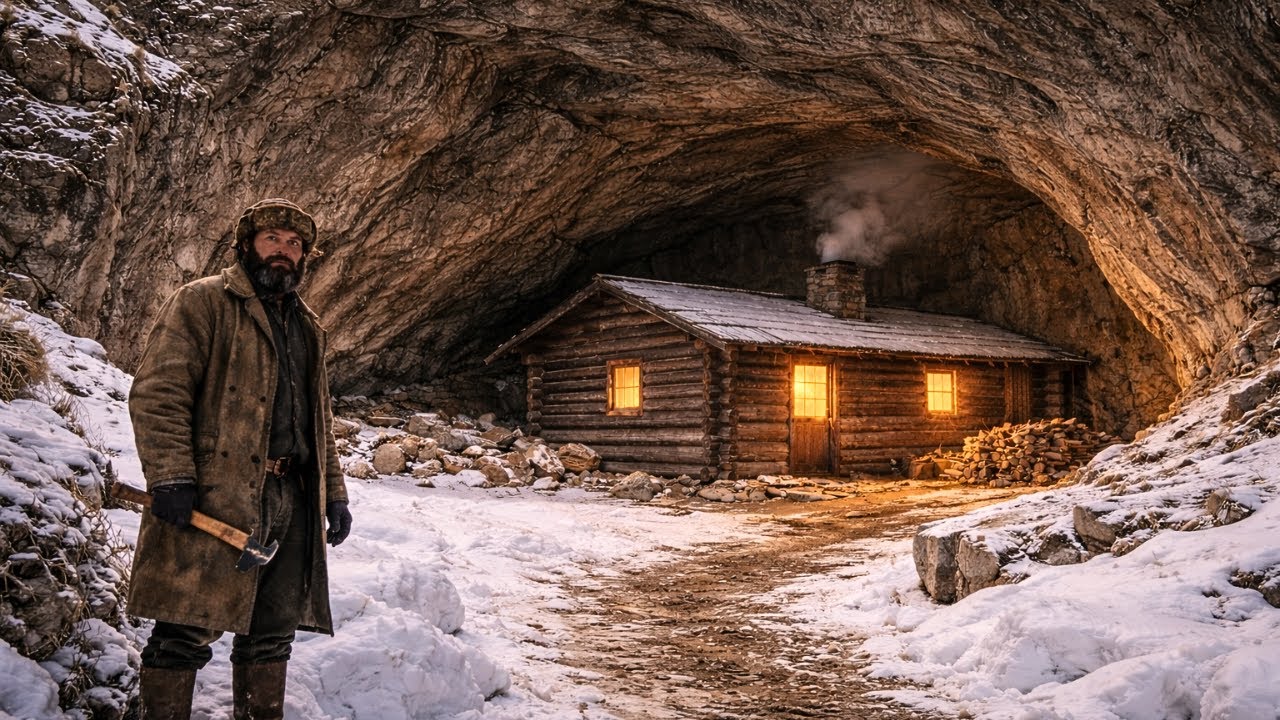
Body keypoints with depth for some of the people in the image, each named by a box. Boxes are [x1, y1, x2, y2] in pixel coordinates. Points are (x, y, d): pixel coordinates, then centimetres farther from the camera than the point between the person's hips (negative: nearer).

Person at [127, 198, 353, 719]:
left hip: (293, 499, 7)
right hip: (216, 497, -6)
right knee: (186, 632, -5)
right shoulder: (202, 302, 3)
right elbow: (157, 391, -9)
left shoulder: (307, 328, 24)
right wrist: (170, 476, -19)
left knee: (272, 634, 11)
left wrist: (334, 492, 17)